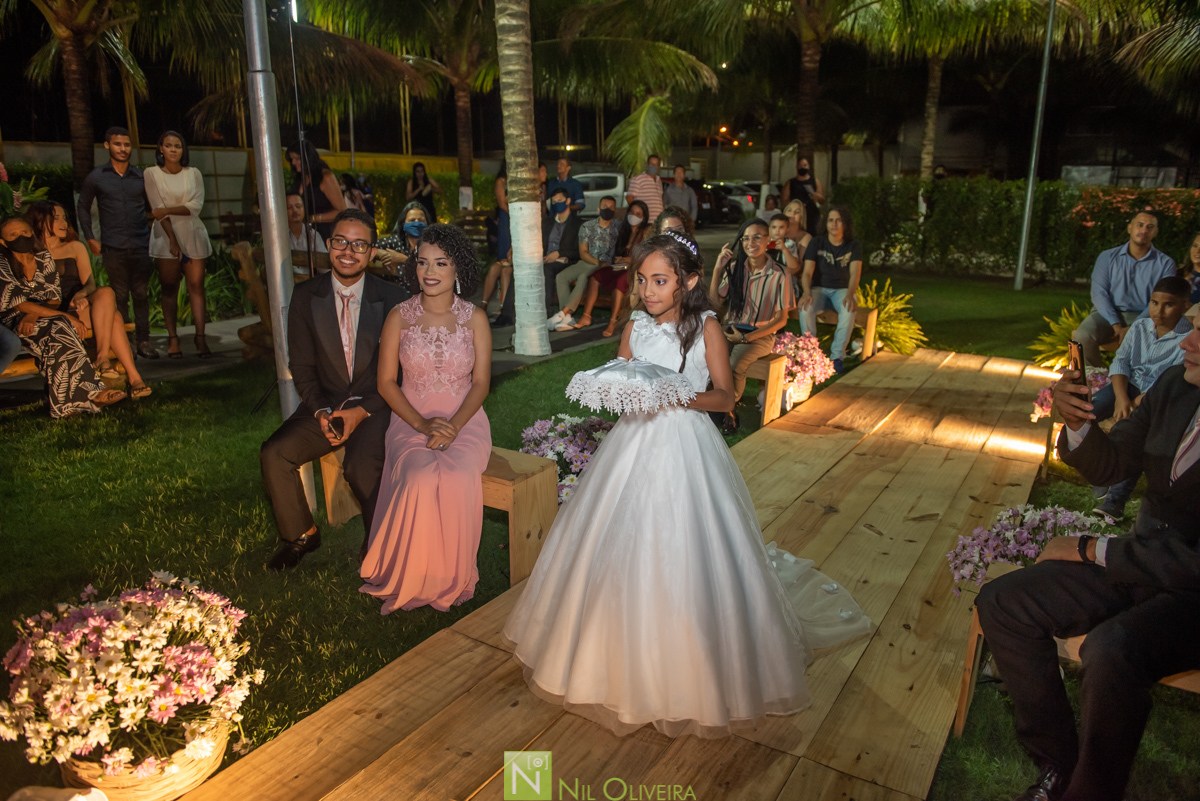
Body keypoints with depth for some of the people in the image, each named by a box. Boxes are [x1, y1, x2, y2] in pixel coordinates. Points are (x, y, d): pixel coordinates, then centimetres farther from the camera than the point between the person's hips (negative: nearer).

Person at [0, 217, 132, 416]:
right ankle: (92, 393, -38)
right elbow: (20, 304, -16)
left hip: (42, 319, 4)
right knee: (59, 331, -34)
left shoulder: (44, 258, 8)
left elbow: (54, 298, 5)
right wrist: (67, 316, -24)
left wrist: (34, 314, -17)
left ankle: (65, 404, -38)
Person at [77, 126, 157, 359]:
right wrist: (89, 238, 6)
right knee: (119, 296, 2)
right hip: (113, 248, -1)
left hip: (141, 246, 1)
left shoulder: (141, 177, 9)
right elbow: (83, 207, 13)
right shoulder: (96, 177, 5)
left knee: (141, 294, 3)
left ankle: (143, 340, 9)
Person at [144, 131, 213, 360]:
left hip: (192, 234, 1)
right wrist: (173, 240, -14)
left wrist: (168, 210, -14)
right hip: (166, 236, -1)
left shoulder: (193, 173, 9)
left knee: (196, 286, -5)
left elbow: (196, 206, -2)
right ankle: (173, 338, 2)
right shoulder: (152, 173, 3)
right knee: (169, 288, -1)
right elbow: (157, 208, -5)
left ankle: (200, 337, -6)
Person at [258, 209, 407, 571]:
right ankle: (302, 534, 8)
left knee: (362, 467, -29)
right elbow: (301, 366, 5)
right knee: (274, 454, -16)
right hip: (324, 404, 4)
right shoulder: (305, 296, 2)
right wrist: (321, 412, -10)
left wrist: (362, 411, -15)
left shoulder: (391, 299, -6)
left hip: (374, 406, -3)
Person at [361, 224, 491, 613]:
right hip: (411, 419, 0)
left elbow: (481, 383, 0)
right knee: (421, 480, -31)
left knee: (457, 478, -31)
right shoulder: (399, 316, 1)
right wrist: (422, 423, -13)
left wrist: (454, 426, -16)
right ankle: (412, 577, -9)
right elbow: (386, 382, 2)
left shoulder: (475, 318, 1)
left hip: (465, 420, 0)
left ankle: (452, 578, -9)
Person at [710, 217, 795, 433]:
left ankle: (729, 410, -2)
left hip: (760, 335, -3)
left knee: (734, 367, -31)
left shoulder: (778, 275, -6)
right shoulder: (734, 268, 5)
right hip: (731, 330, 3)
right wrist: (718, 268, -6)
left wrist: (746, 337, -13)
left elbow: (781, 319, -5)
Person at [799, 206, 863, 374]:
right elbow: (807, 272, -8)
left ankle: (837, 356, -25)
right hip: (819, 288, 0)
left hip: (842, 290, 0)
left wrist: (850, 294, -35)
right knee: (805, 307, -34)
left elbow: (855, 273, -14)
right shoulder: (816, 243, 1)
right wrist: (807, 293, -29)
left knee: (849, 309, -36)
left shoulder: (854, 246, 0)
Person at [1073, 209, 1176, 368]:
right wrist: (1116, 325, -16)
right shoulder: (1108, 257, 9)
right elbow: (1099, 293, -2)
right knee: (1082, 336, -30)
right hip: (1108, 313, 1)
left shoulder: (1165, 263, 6)